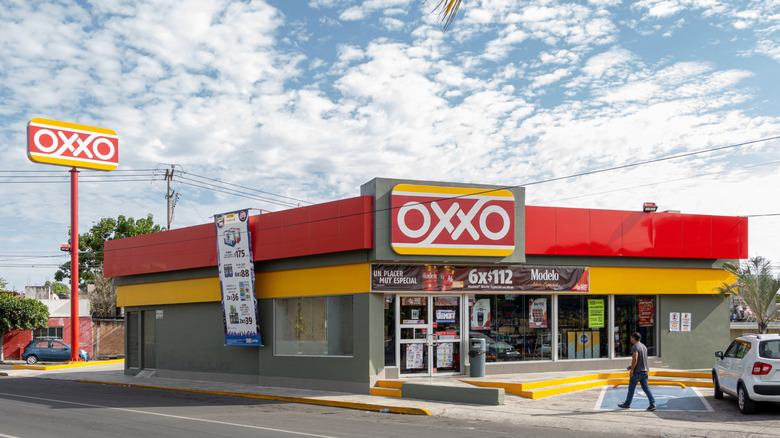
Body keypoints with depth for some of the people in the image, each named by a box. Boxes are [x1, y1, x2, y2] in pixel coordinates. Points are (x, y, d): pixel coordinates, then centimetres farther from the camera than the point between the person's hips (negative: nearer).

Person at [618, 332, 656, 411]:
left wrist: (631, 370, -20)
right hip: (644, 370, 8)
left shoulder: (635, 347, -14)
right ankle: (652, 404, -4)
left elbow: (635, 359, -25)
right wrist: (631, 366, 22)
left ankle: (627, 404, 16)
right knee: (646, 388, 6)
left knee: (631, 388, 5)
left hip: (637, 372, -8)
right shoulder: (644, 346, 14)